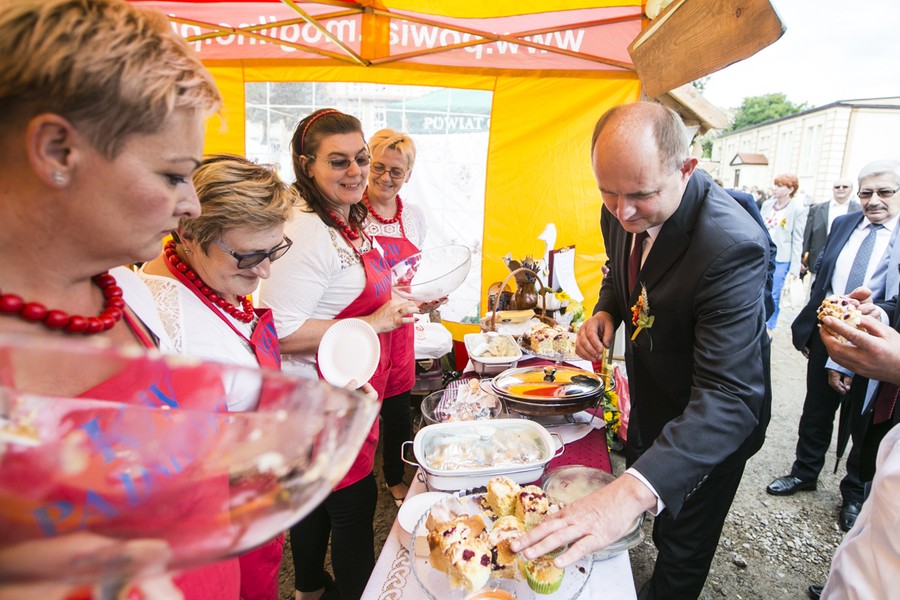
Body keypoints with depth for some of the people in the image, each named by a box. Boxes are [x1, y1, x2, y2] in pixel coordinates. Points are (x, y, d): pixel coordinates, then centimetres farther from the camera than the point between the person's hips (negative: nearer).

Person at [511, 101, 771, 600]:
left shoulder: (732, 246, -38)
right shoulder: (623, 212, -14)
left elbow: (729, 397, -42)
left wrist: (632, 491, -55)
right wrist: (605, 311, -15)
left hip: (710, 428, -7)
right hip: (648, 403, 7)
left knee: (680, 558, 17)